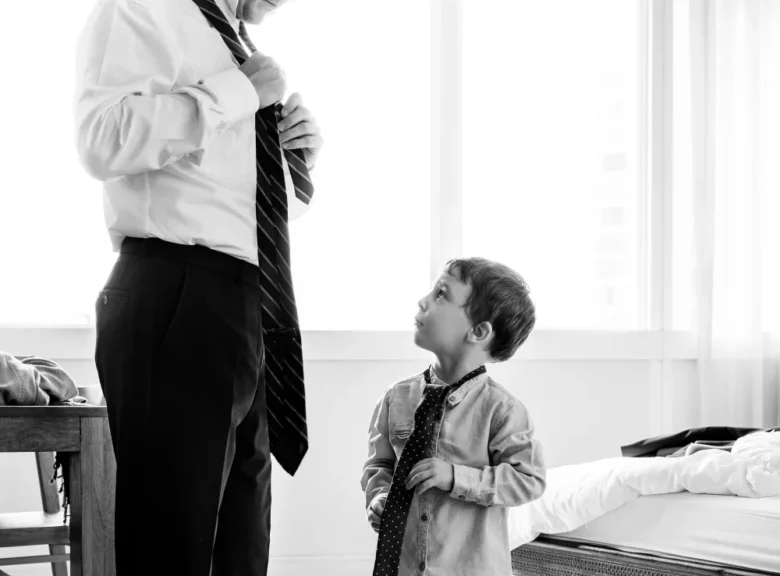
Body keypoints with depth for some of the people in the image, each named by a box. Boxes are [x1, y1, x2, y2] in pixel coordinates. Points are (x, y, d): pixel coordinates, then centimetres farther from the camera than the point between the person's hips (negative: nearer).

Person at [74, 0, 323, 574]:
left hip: (251, 305, 9)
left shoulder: (239, 48, 22)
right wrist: (234, 92, -15)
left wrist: (298, 157, 11)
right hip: (177, 305, -8)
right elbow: (103, 140, -22)